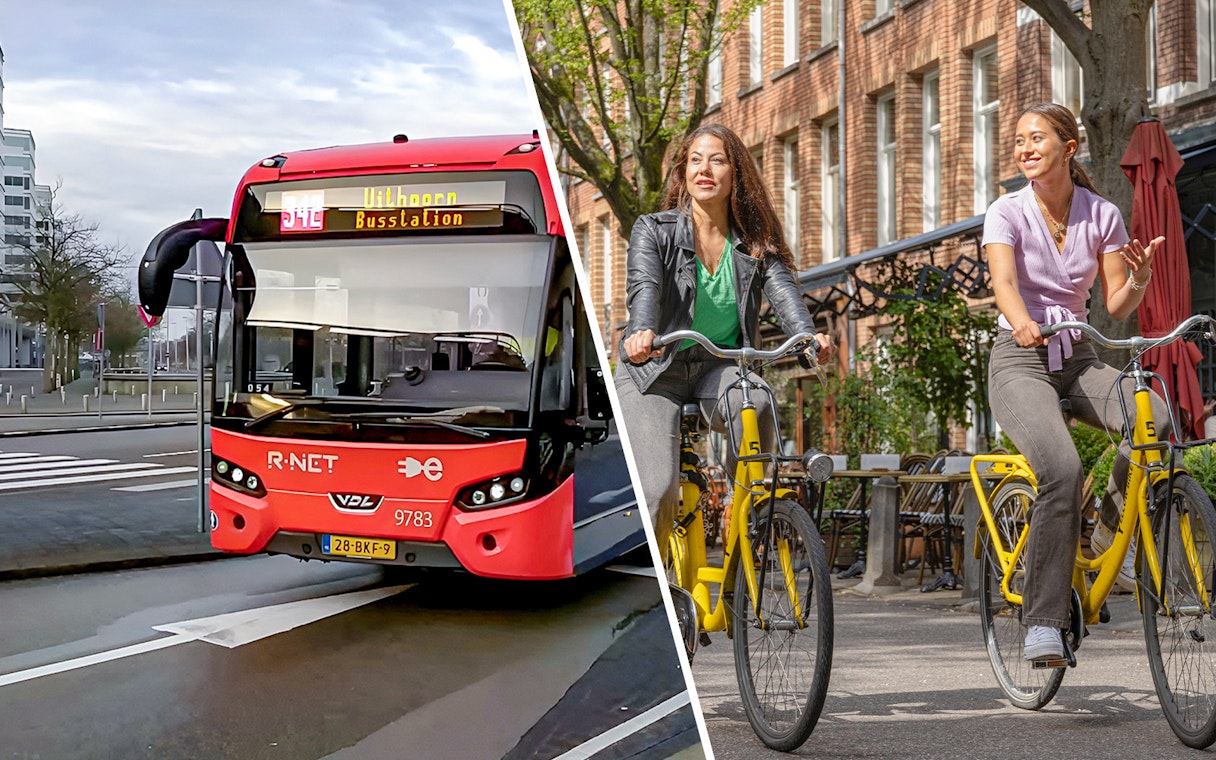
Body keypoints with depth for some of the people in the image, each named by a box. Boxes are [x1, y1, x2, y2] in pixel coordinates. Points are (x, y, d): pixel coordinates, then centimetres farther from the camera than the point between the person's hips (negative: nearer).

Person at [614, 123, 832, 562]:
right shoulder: (654, 231, -6)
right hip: (653, 368, -2)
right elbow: (644, 286, -24)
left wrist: (807, 335, -36)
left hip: (718, 367, 2)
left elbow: (782, 289, -14)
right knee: (659, 490, -17)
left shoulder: (754, 242, 2)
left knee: (757, 406, -32)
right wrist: (642, 331, -47)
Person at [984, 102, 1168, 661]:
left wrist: (1140, 280, -21)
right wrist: (1021, 322, -45)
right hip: (1019, 361, -3)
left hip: (1078, 359, 3)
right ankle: (1042, 623, -22)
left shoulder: (1102, 215, 4)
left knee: (1157, 419, -28)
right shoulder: (1007, 211, -5)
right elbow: (1003, 282, -23)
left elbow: (1116, 306, 1)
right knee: (1063, 469, -30)